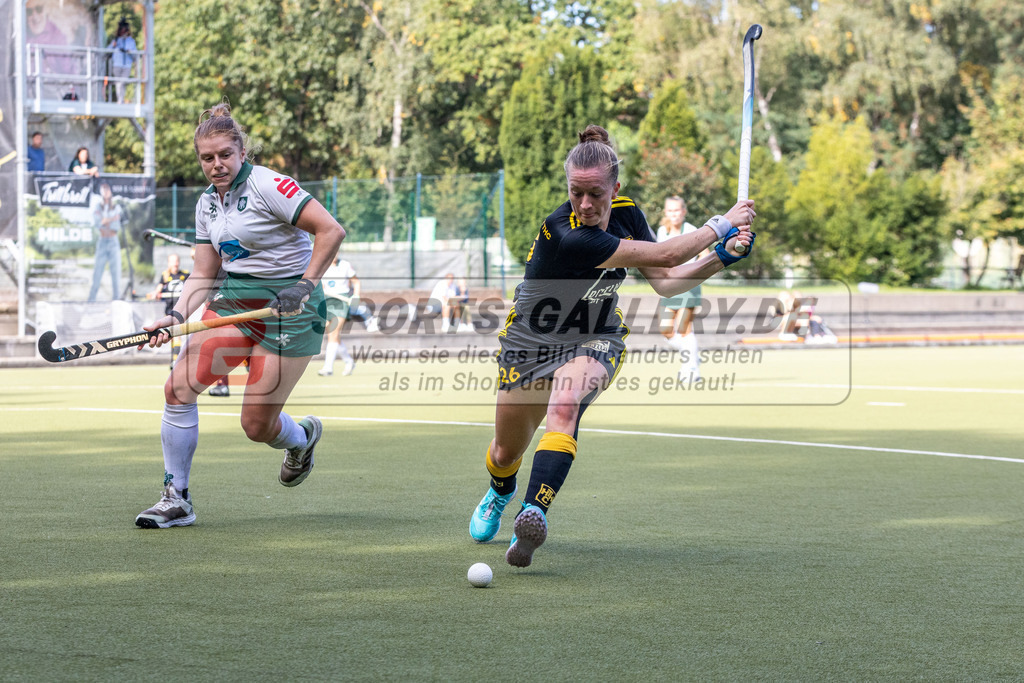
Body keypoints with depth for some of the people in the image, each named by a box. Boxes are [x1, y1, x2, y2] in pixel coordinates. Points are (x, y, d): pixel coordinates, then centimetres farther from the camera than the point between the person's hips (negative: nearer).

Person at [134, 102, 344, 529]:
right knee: (179, 387, -12)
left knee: (257, 425, -5)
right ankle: (176, 499, -2)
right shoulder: (207, 204, 9)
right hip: (234, 301, 7)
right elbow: (203, 273, 12)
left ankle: (302, 436, 34)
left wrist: (305, 285, -20)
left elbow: (331, 230, -16)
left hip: (287, 305, -7)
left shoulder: (268, 185, -14)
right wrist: (176, 316, -3)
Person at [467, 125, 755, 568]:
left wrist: (720, 258, -18)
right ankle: (500, 494, 53)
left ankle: (534, 514, -46)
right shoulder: (564, 233, -33)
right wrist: (721, 224, -22)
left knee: (564, 408, -33)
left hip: (595, 341, 2)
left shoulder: (625, 213, -12)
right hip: (530, 343, -2)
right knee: (506, 453, 15)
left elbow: (665, 282, -5)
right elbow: (664, 255, -33)